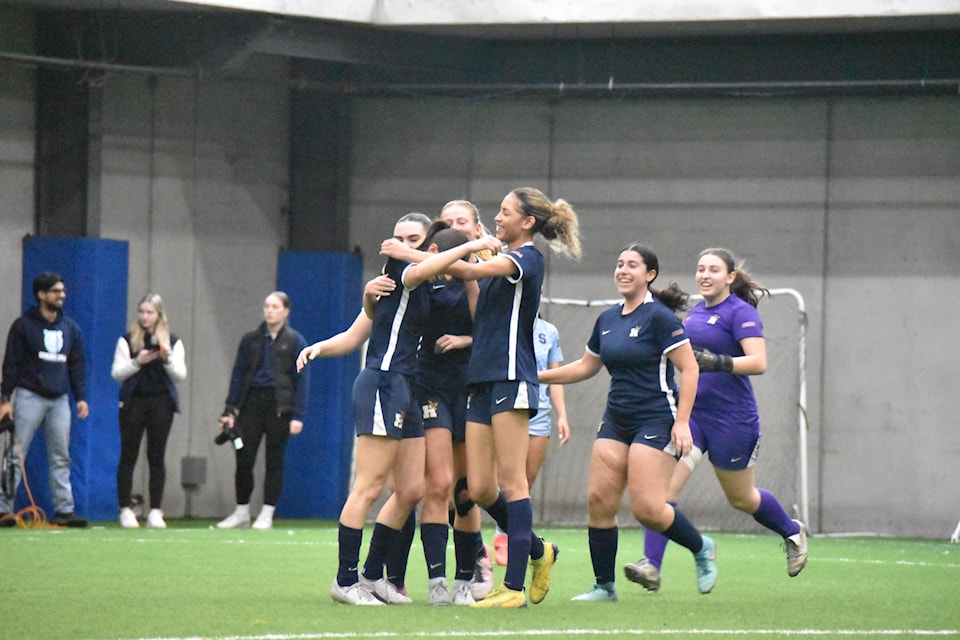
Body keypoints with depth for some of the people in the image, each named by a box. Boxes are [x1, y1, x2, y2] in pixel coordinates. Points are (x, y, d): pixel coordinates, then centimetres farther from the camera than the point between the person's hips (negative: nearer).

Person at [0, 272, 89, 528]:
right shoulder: (24, 325, -1)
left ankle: (64, 509, 2)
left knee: (61, 458, 2)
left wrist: (81, 397, 7)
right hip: (29, 397, -5)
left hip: (59, 399, 5)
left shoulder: (71, 328, 13)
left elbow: (77, 365, 16)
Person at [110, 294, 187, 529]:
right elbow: (117, 373, -1)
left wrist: (167, 359, -16)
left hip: (161, 403, 1)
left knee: (156, 456, 0)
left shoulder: (173, 342, 8)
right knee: (128, 456, -2)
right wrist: (137, 362, -17)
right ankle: (126, 510, 0)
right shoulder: (127, 340, 5)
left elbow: (180, 375, 2)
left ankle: (156, 511, 2)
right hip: (133, 401, -1)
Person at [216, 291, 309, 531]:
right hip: (251, 403, 2)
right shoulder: (251, 340, 10)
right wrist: (229, 410, 1)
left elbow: (301, 380, -1)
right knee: (244, 459, -1)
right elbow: (237, 376, 9)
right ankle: (241, 512, 11)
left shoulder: (295, 341, 2)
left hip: (279, 405, -2)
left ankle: (266, 514, 9)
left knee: (274, 461, 1)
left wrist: (298, 416, -9)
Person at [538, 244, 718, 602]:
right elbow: (586, 366, 26)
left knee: (647, 508, -15)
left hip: (656, 421, -7)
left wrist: (682, 422, -18)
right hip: (616, 421, 7)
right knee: (599, 500, -3)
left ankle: (701, 549, 12)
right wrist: (538, 376, 21)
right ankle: (604, 586, 5)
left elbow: (689, 368, -12)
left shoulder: (659, 317, -10)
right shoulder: (607, 320, 12)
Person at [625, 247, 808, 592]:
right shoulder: (696, 312, 11)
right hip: (689, 412, 6)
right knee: (665, 482, -15)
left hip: (732, 419, -6)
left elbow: (758, 362, -23)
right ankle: (651, 565, -22)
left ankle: (793, 532, 40)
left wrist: (717, 363, -34)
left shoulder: (741, 313, -11)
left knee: (741, 498, 12)